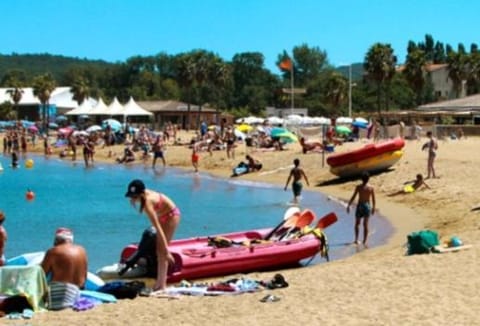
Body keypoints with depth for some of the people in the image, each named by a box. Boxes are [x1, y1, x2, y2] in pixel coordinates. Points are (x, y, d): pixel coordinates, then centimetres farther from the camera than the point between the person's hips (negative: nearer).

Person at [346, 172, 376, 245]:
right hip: (367, 206, 1)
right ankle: (365, 241, 9)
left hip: (360, 206, -1)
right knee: (366, 224, 10)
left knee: (357, 223, 14)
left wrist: (348, 206, 1)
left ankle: (356, 239, 7)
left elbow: (353, 197, -8)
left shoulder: (358, 187, -10)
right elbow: (373, 199, 0)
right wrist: (373, 207, 14)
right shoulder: (371, 188, -5)